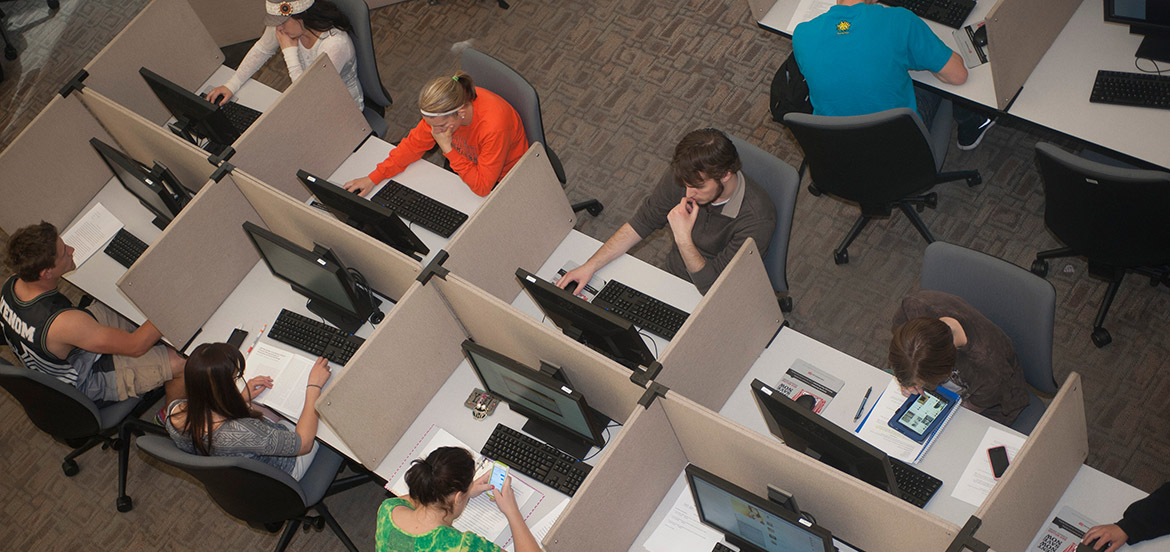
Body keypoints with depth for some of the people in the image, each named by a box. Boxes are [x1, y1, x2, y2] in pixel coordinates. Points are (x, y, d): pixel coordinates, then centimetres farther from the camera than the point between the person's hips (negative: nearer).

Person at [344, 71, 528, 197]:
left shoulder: (494, 126, -41)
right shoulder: (441, 112, -21)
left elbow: (482, 187, -35)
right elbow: (414, 143, -6)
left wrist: (448, 149, -38)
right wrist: (374, 177, -13)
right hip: (468, 166, 6)